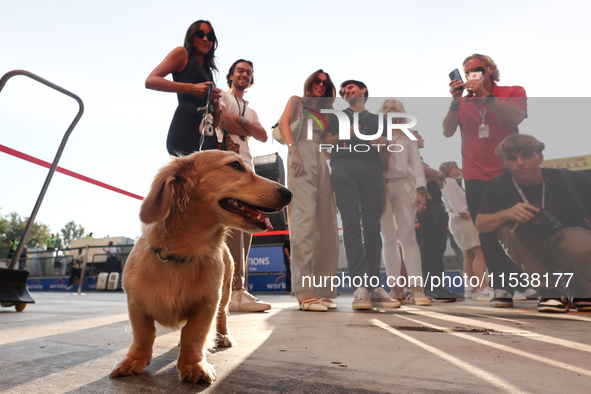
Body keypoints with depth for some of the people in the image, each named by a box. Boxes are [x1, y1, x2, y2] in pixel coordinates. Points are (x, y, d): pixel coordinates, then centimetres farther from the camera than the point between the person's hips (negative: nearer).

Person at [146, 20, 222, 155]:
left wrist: (215, 104, 5)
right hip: (187, 128, -6)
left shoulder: (208, 72, 34)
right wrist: (191, 88, -9)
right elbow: (151, 81, 1)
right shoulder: (182, 53, 18)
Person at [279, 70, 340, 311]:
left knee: (327, 222, -4)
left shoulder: (325, 112, 30)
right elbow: (283, 123, 0)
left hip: (321, 162, 6)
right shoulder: (296, 101, 18)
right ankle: (304, 291, -23)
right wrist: (293, 150, -15)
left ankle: (323, 290, -1)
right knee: (305, 217, -19)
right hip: (302, 157, -6)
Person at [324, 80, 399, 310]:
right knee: (351, 224, -17)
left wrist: (382, 142, -3)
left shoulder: (376, 119, 30)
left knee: (372, 226, -6)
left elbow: (387, 143, 19)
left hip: (371, 167, 2)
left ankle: (374, 287, -4)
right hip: (343, 165, -1)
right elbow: (325, 141, 15)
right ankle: (360, 287, -22)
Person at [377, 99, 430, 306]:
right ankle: (395, 288, -1)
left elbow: (416, 164, 10)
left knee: (408, 236, -11)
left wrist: (420, 190, -5)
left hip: (403, 186, 0)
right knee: (389, 239, -2)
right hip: (380, 188, 1)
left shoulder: (407, 137, 19)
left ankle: (417, 289, -13)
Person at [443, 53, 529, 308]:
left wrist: (485, 96, -20)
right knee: (488, 232, -3)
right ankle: (502, 286, 2)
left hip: (509, 173, -1)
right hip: (477, 177, 2)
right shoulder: (461, 102, 12)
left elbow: (517, 117, -15)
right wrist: (455, 102, -14)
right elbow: (447, 132, -3)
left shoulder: (513, 92, 6)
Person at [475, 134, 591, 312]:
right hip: (536, 253, 2)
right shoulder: (499, 187, -12)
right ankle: (549, 290, -15)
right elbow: (480, 225, -20)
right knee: (507, 227, -27)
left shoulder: (568, 179, -16)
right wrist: (506, 213, -39)